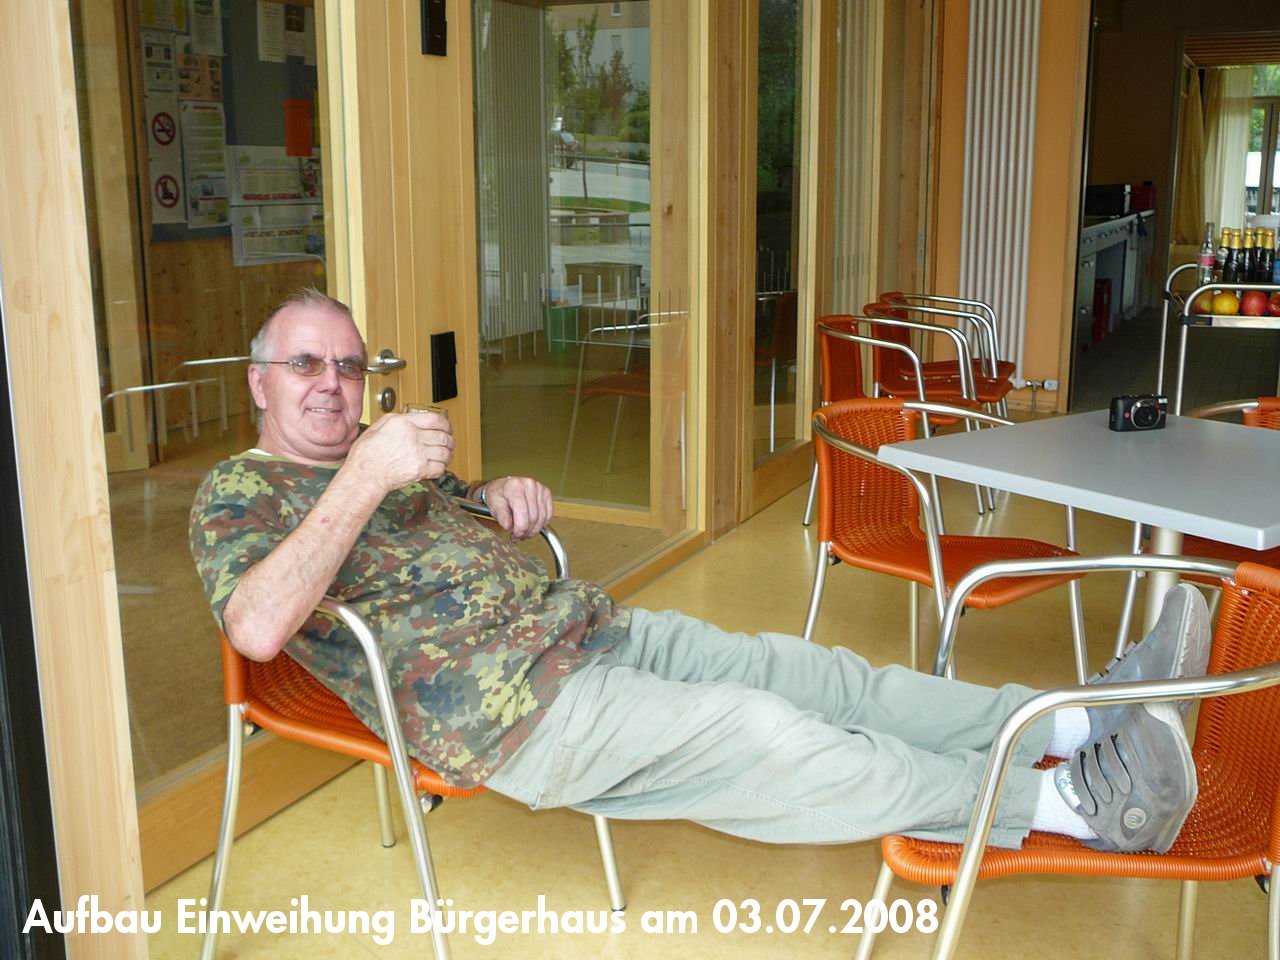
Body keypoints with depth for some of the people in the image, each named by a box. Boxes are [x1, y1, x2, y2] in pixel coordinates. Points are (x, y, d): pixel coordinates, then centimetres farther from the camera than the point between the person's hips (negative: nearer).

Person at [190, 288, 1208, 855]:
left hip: (589, 625, 8)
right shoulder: (240, 490, -3)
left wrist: (502, 494, 11)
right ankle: (1065, 802, -18)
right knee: (762, 733, -21)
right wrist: (366, 477, -24)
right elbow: (257, 628, -22)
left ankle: (1082, 716, -5)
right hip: (508, 707, -8)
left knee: (813, 672, -4)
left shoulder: (379, 454, 20)